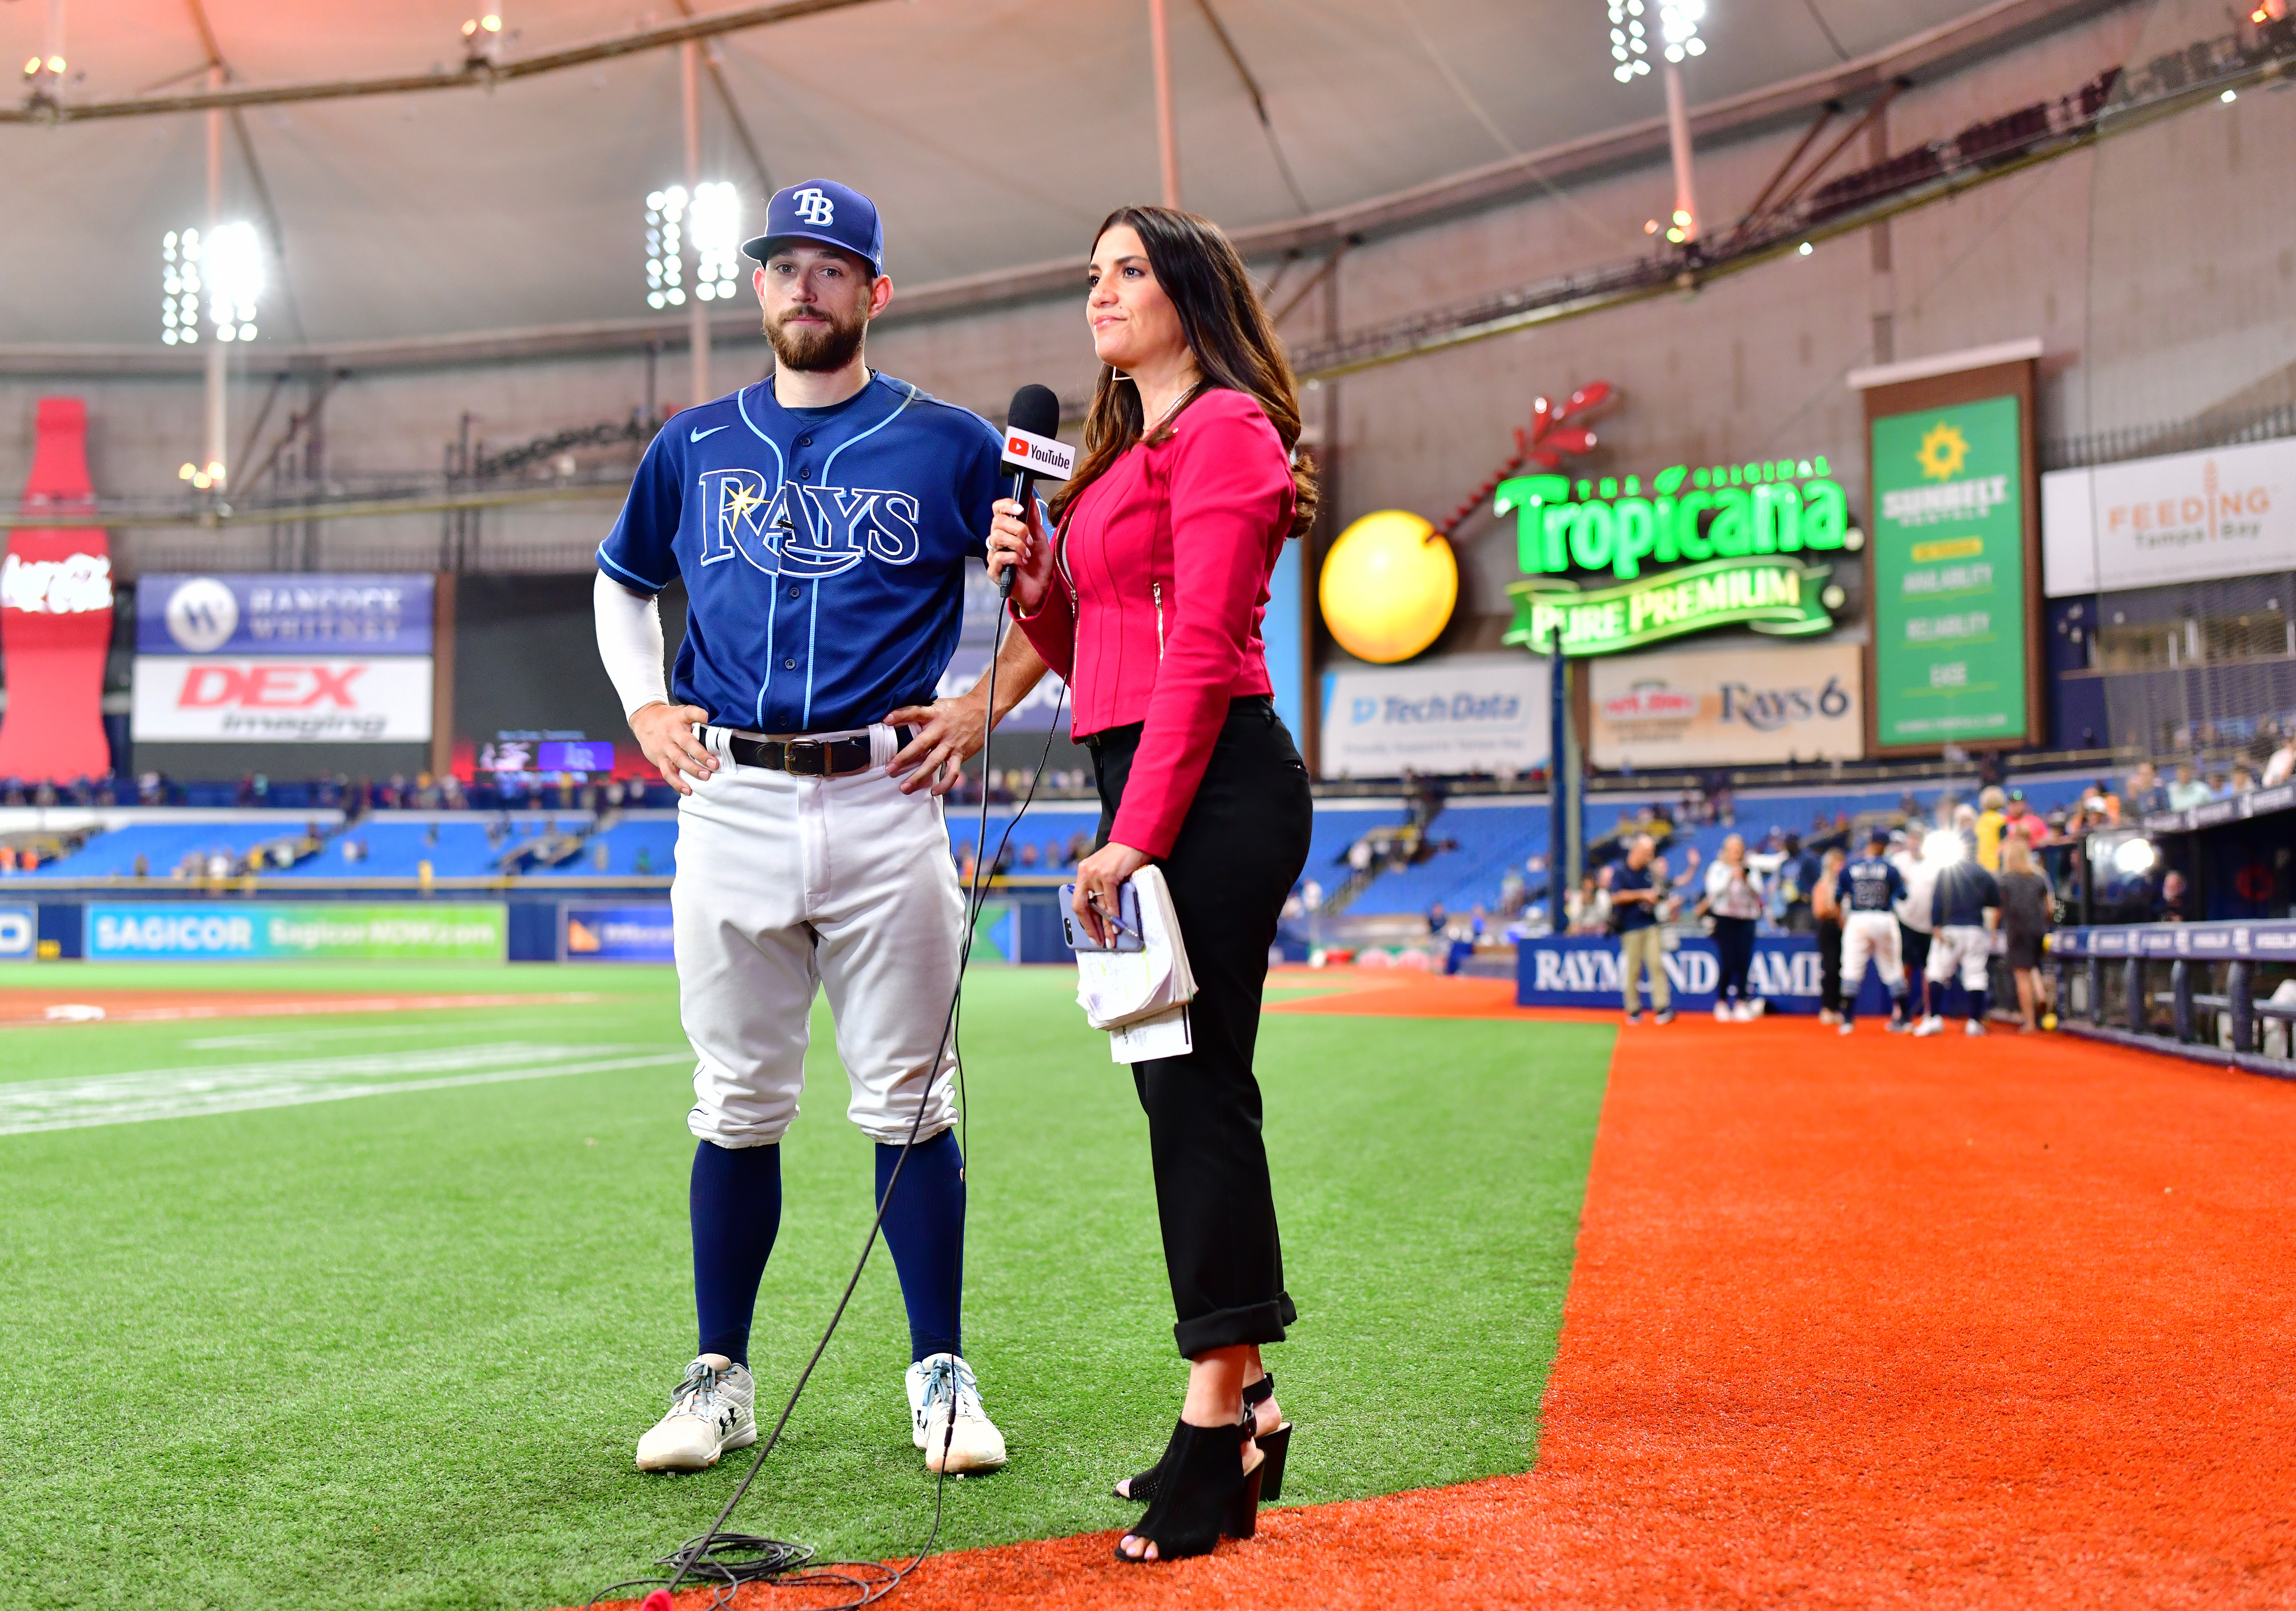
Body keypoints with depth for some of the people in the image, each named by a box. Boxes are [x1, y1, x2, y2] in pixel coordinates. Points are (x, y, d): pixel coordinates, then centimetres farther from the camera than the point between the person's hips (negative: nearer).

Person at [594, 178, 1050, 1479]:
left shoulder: (951, 444, 4)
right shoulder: (696, 445, 12)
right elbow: (622, 582, 27)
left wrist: (985, 708, 1)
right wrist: (643, 706, 12)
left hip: (886, 805, -2)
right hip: (731, 807, 2)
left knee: (910, 1103, 0)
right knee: (738, 1107, 7)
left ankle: (943, 1377, 10)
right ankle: (721, 1379, 16)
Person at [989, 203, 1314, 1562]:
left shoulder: (1224, 427, -6)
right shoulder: (1120, 455, 23)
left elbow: (1199, 654, -15)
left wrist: (1139, 835, -20)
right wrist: (1033, 582, 5)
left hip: (1212, 787, -10)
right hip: (1145, 783, 10)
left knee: (1197, 1086, -10)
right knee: (1185, 1088, 10)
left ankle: (1219, 1412, -7)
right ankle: (1242, 1398, 16)